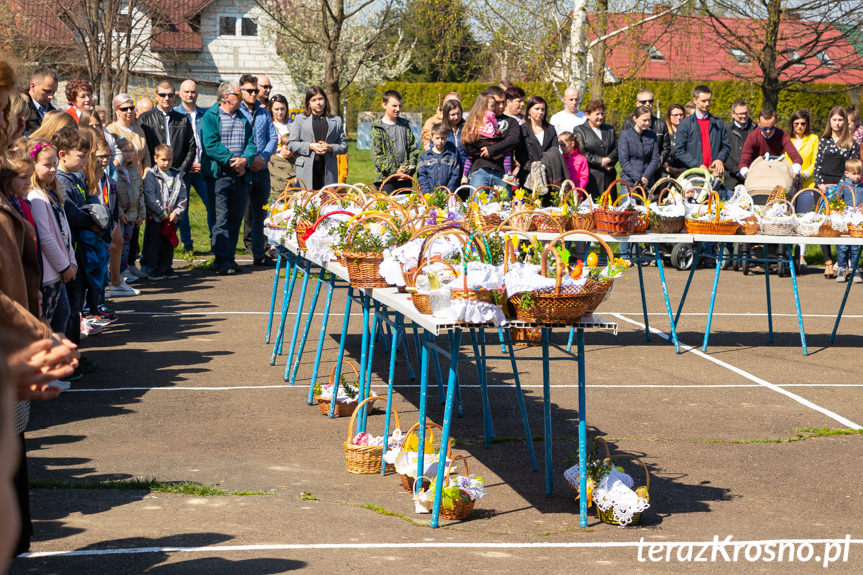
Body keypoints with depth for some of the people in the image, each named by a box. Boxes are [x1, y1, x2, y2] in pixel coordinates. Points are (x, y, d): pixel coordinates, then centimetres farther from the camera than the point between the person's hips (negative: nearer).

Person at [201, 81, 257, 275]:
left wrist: (245, 160, -10)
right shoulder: (210, 117, -1)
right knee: (220, 219, -8)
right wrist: (232, 160, -17)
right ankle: (222, 261, -8)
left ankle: (229, 258, 14)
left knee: (235, 219, 7)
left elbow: (251, 143, 10)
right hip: (219, 175, -6)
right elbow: (211, 145, -12)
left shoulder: (243, 119, 17)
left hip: (240, 175, 6)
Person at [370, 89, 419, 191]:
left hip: (405, 178, 4)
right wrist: (394, 172, -14)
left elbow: (414, 149, 11)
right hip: (385, 179, -4)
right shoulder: (378, 128, -2)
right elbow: (377, 155, -8)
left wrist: (410, 169, -3)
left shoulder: (405, 125, 12)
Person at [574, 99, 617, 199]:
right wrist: (600, 161, -11)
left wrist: (608, 160, -9)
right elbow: (581, 153, -6)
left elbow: (616, 150, 11)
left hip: (608, 176, 4)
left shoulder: (610, 129, 20)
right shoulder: (580, 130, 5)